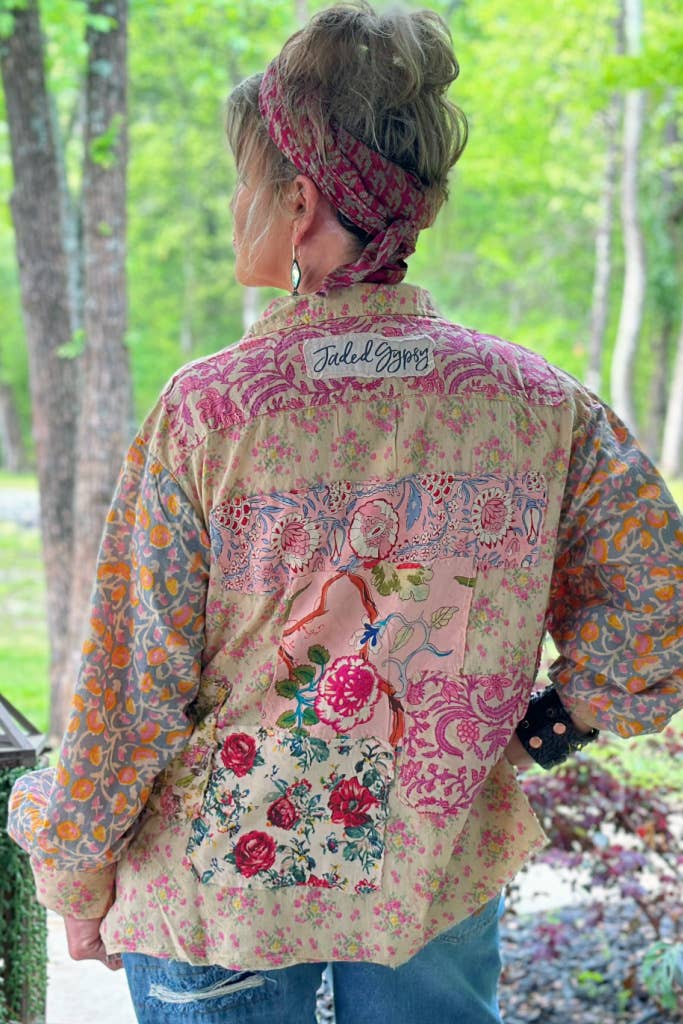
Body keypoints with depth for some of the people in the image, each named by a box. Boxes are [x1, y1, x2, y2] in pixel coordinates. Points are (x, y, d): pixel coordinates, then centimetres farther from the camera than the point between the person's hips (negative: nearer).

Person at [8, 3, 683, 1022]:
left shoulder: (209, 411, -18)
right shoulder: (539, 401, -9)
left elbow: (135, 685, -12)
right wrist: (546, 731, 8)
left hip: (220, 885, -2)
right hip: (444, 884, 3)